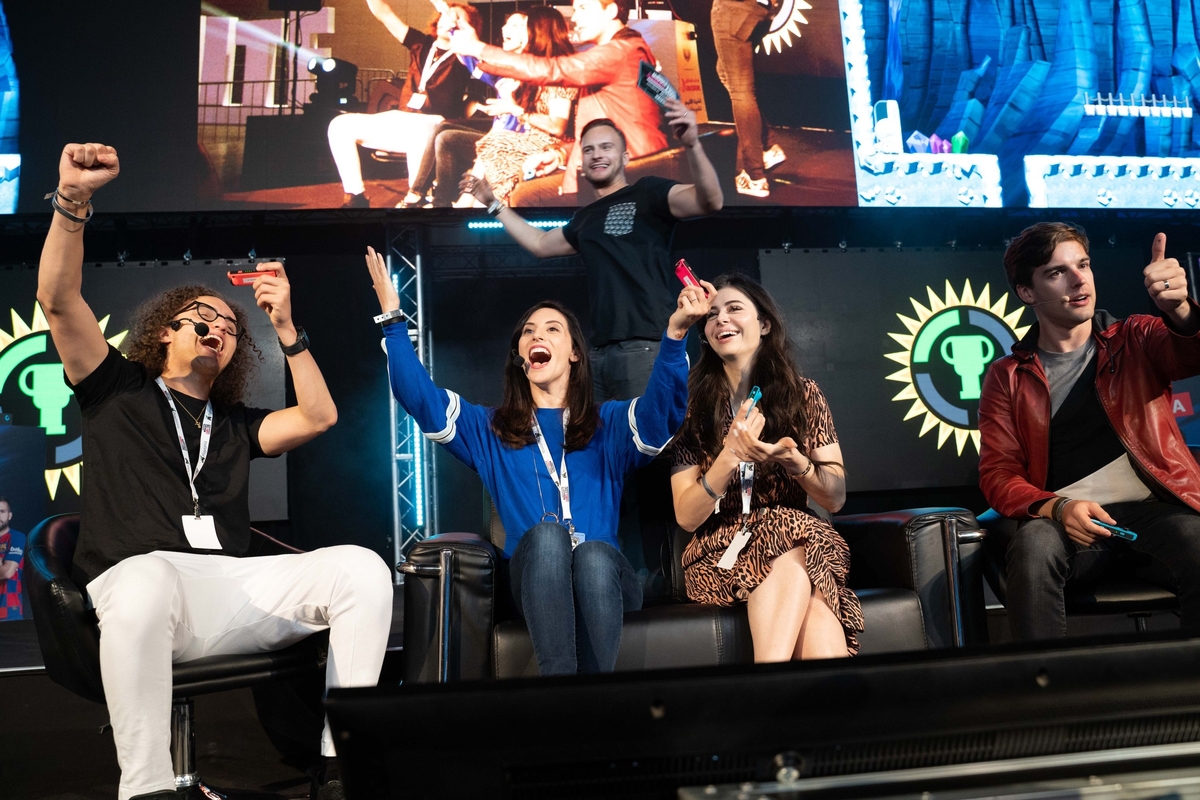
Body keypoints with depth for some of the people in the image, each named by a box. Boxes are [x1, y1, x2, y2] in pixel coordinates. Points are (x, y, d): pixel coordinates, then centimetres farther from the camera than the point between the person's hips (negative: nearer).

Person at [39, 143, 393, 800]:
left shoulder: (234, 424, 29)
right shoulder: (118, 389, 21)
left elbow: (318, 417, 16)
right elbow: (58, 300, 8)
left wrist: (285, 327, 13)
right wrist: (72, 200, -4)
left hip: (232, 588, 4)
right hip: (141, 577, -4)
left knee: (361, 567, -21)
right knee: (147, 579, -43)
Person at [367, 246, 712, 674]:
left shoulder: (609, 424, 16)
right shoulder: (490, 430, 21)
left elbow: (664, 409, -5)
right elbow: (419, 397, 9)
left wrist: (675, 334, -22)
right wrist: (393, 319, 0)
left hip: (604, 578, 0)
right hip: (533, 583, 1)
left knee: (592, 554, -35)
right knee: (546, 532, -33)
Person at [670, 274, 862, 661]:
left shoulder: (803, 393, 5)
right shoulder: (692, 405, 1)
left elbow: (835, 498, 4)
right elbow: (686, 517, -3)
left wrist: (794, 461, -18)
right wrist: (729, 457, -20)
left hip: (802, 543, 1)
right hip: (720, 551, -1)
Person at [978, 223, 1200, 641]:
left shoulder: (1135, 340, 14)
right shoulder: (1007, 378, 11)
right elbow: (998, 473, 5)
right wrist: (1057, 508, -15)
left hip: (1153, 508, 1)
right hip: (1068, 521, 0)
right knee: (1034, 546, -34)